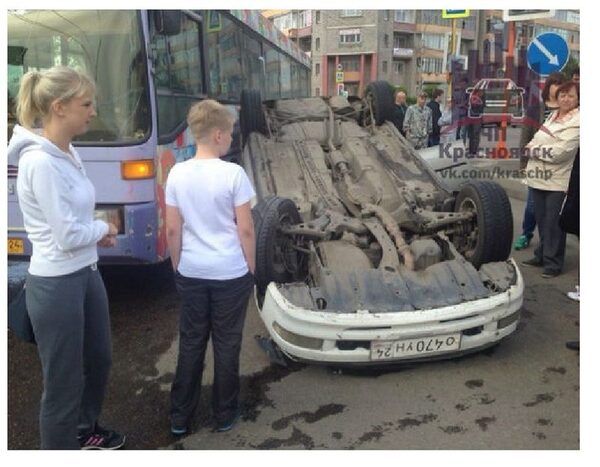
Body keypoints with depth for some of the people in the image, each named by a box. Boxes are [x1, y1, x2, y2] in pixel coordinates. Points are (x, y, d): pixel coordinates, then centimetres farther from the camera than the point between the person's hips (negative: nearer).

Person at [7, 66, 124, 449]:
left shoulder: (68, 153, 6)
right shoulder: (40, 161, -22)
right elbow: (67, 235, -23)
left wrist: (98, 232, -3)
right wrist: (103, 228, -4)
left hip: (86, 273, 10)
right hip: (56, 285, -10)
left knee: (98, 359, 26)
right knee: (63, 381, 7)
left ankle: (85, 431, 50)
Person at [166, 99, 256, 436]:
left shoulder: (177, 174, -3)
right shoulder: (233, 174, -14)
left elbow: (173, 230, 1)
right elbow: (245, 230, -11)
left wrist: (178, 267, 14)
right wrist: (251, 269, 2)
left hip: (191, 273, 4)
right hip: (230, 273, -3)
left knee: (191, 343, 16)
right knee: (227, 345, 12)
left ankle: (181, 417, 26)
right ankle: (225, 414, 26)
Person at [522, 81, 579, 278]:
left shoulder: (577, 123, -10)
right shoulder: (552, 116, 13)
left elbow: (559, 152, -18)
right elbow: (535, 141, 17)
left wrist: (533, 149, -7)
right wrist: (536, 148, -4)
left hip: (558, 182, -6)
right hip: (539, 178, 6)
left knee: (553, 223, 0)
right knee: (542, 221, 14)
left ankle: (553, 262, 11)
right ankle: (542, 255, 27)